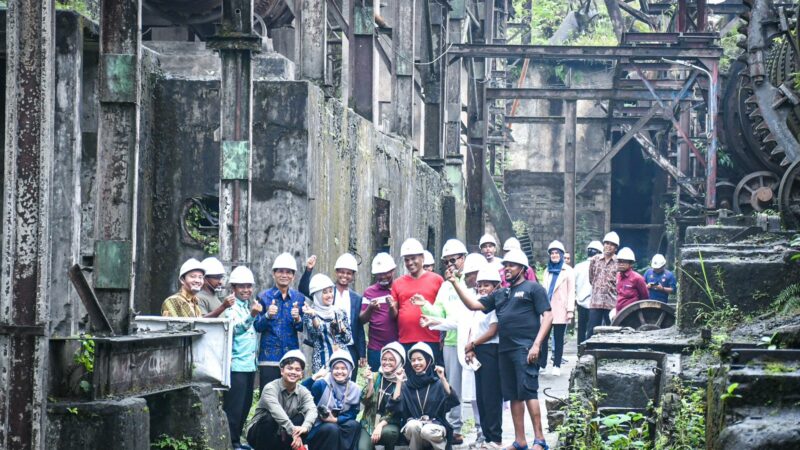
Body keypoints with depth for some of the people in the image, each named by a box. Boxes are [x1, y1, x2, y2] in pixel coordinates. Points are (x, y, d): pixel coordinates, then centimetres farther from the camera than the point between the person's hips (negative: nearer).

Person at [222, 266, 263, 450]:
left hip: (250, 364, 8)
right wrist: (251, 315, -41)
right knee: (234, 407, -8)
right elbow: (236, 327, -27)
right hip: (236, 364, -8)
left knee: (245, 406, 12)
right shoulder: (231, 308, -10)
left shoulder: (249, 305, 15)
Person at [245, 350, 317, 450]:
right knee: (269, 418, -34)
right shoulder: (270, 388, -18)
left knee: (301, 418, -20)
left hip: (282, 438, 4)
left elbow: (312, 410, -25)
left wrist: (305, 427, -47)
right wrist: (293, 431, -50)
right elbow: (277, 411, -37)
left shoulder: (303, 392, -5)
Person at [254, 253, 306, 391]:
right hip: (269, 356, -2)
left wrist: (298, 319, -13)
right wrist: (268, 315, -19)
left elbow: (302, 328, 8)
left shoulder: (299, 298, 9)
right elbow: (257, 327, -1)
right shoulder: (264, 297, 2)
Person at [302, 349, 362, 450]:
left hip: (340, 424, 4)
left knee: (354, 425, -25)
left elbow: (353, 414, -3)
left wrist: (335, 419, -19)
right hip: (318, 426, -4)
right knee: (332, 428, -34)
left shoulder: (355, 389, 1)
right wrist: (314, 377, -32)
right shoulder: (322, 384, -10)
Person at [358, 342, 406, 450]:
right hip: (370, 423, 2)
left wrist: (381, 425, -21)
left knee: (387, 432, -37)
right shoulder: (376, 377, 7)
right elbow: (366, 402, -1)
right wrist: (370, 382, -13)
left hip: (391, 424, -2)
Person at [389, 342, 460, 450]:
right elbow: (396, 407, -5)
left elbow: (453, 402, -11)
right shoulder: (406, 385, 10)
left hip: (435, 426, -1)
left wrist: (443, 379, -15)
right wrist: (399, 382, -3)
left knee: (427, 430, -35)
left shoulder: (438, 383, 5)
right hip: (412, 428, 1)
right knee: (413, 425, -34)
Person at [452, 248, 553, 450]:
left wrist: (536, 345, -14)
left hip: (525, 349, -7)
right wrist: (456, 285, 10)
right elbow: (473, 305, 21)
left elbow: (547, 316, -5)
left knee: (528, 391, -13)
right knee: (514, 395, 7)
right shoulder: (500, 294, 22)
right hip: (505, 350, 7)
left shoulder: (533, 288, 2)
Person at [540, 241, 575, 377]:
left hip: (560, 311, -4)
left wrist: (570, 310, -11)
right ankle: (541, 364, 3)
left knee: (558, 339, 1)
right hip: (546, 309, 4)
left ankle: (557, 366, 4)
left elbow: (571, 292, -3)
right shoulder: (548, 271, 17)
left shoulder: (568, 271, 2)